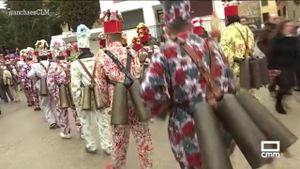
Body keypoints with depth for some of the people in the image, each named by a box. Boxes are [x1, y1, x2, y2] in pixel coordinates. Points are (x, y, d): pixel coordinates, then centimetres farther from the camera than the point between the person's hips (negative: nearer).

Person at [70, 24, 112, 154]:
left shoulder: (75, 64, -14)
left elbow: (75, 86, -14)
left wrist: (77, 101, -3)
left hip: (84, 96, -2)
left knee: (86, 122, 16)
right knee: (103, 121, 12)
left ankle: (91, 146, 26)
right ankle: (107, 146, 19)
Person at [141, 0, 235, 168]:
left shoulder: (163, 54, -10)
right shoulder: (211, 46, 3)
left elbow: (150, 90, -22)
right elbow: (229, 84, 4)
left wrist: (160, 109, -3)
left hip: (187, 128, -3)